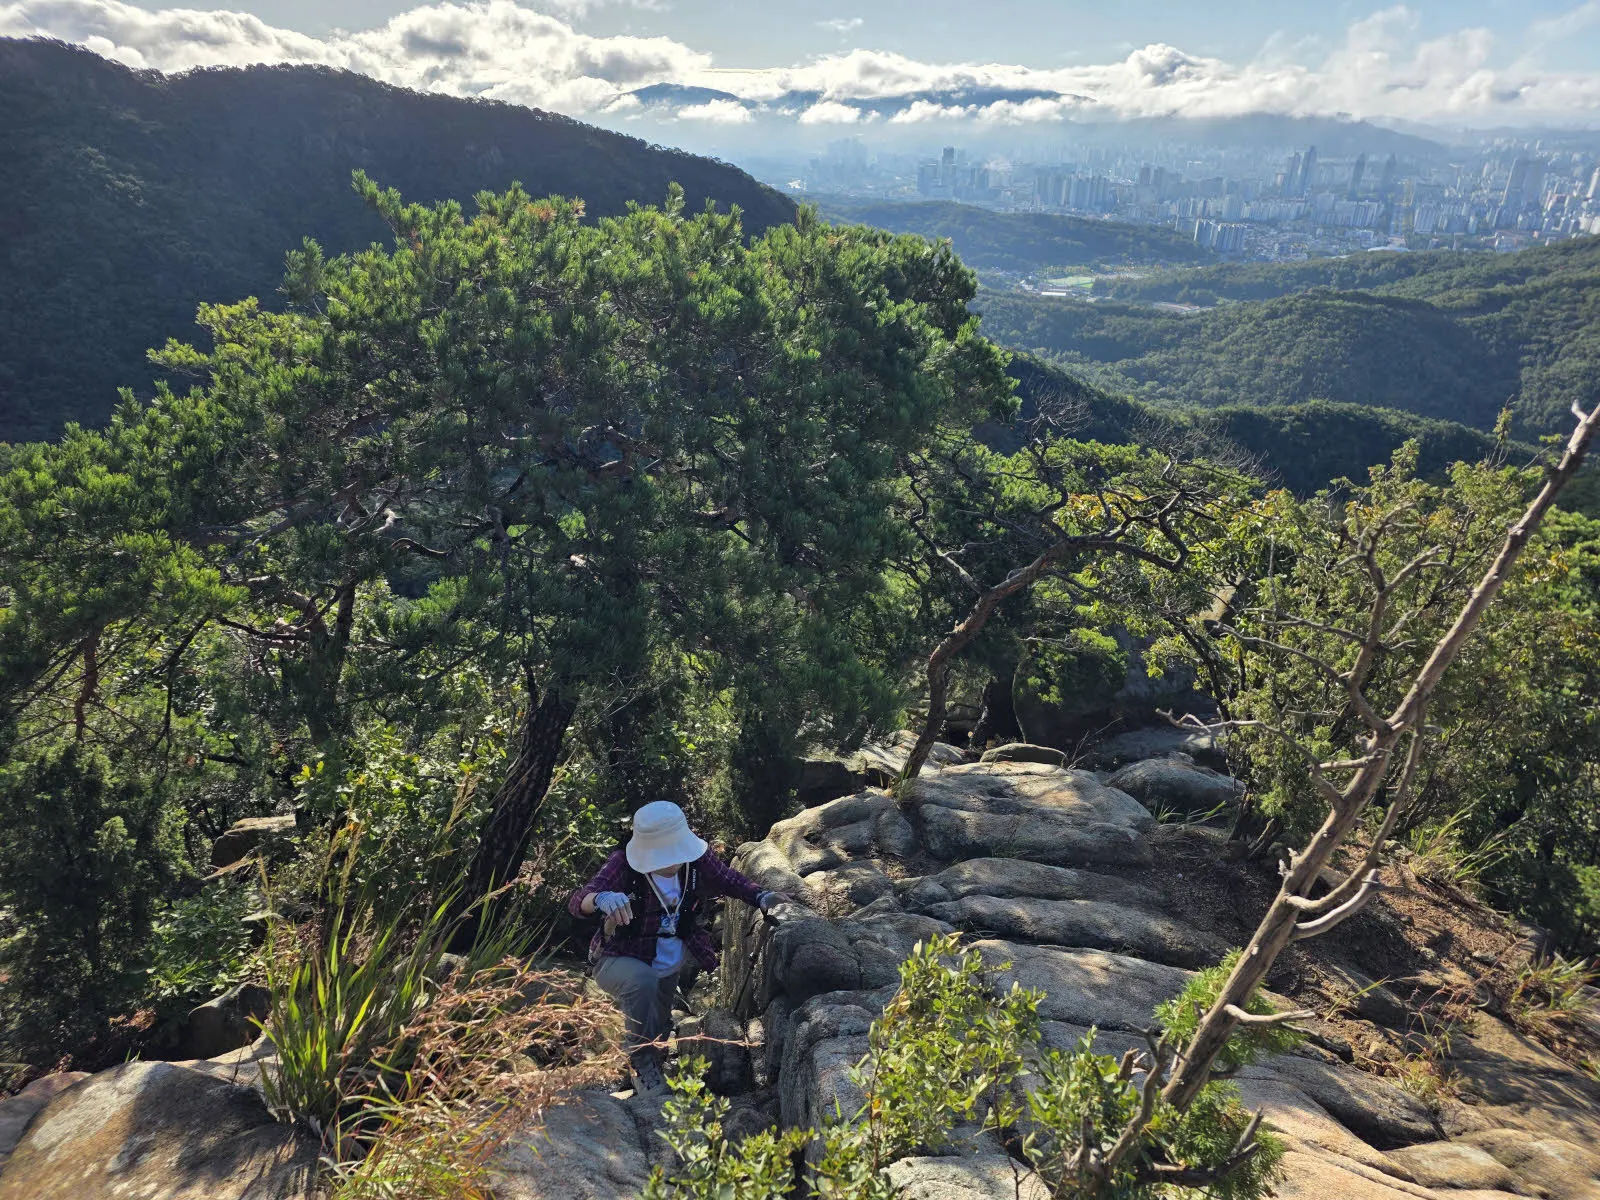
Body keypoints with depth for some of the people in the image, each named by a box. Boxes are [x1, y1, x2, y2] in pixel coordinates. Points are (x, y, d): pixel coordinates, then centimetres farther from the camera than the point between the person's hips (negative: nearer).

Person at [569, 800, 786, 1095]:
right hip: (621, 961, -5)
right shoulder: (624, 865, -32)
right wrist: (601, 898, -69)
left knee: (658, 1035, 27)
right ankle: (643, 1068, -17)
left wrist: (760, 898, -20)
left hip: (670, 968, 5)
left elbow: (729, 879, -1)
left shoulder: (696, 858, -21)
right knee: (643, 982, -40)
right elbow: (577, 902, -45)